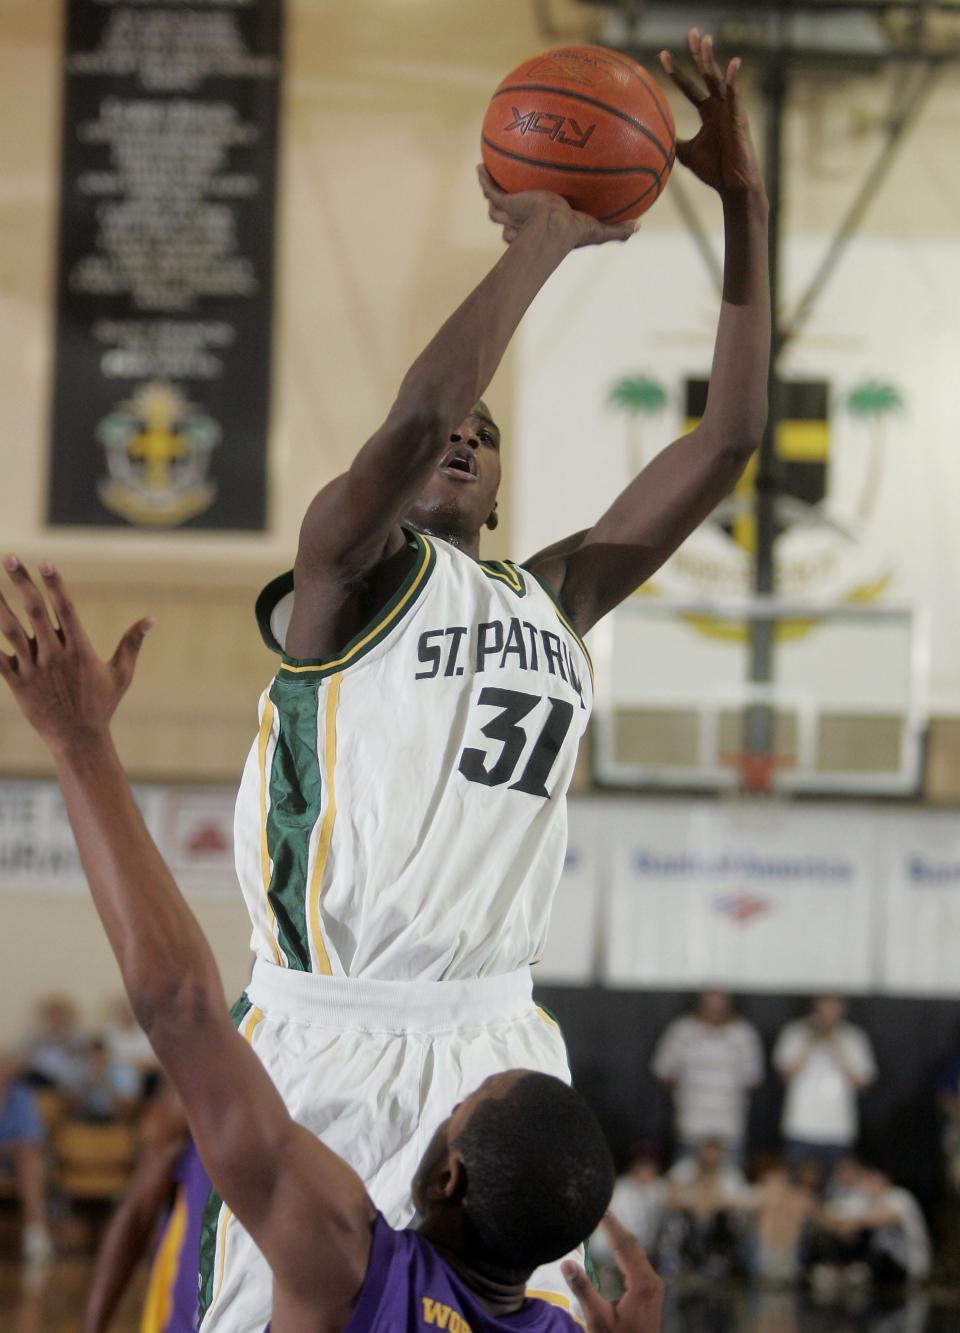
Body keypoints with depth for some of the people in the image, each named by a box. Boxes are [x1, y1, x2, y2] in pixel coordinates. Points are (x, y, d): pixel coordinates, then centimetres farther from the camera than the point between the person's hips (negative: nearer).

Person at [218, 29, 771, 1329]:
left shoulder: (557, 596, 17)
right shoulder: (348, 573, 0)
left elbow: (728, 438, 13)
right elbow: (416, 409, -21)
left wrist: (744, 205, 7)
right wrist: (542, 235, -12)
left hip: (496, 1045, 6)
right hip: (327, 1043, -6)